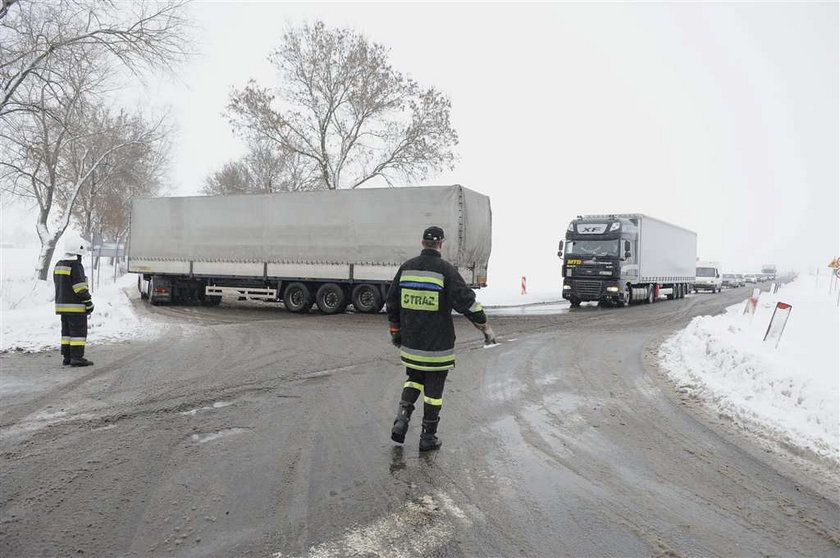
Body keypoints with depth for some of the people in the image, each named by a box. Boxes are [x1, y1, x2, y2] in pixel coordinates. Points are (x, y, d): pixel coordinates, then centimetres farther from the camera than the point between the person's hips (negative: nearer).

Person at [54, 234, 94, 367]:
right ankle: (77, 357, -6)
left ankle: (67, 356, 16)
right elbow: (81, 288, -18)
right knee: (79, 331, -5)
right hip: (75, 306, -9)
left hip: (62, 304, 9)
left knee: (66, 331, 13)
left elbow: (58, 285, 19)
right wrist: (88, 303, -13)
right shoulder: (76, 265, -16)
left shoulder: (59, 265, 13)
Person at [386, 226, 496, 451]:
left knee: (414, 379, 23)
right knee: (434, 389, 8)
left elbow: (392, 302, 11)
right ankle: (428, 437, 18)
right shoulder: (445, 269, -12)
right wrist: (485, 327, -6)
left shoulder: (406, 267, 4)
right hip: (438, 345, -4)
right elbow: (467, 301, -17)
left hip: (411, 343, 4)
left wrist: (395, 331, 22)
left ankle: (401, 420, 4)